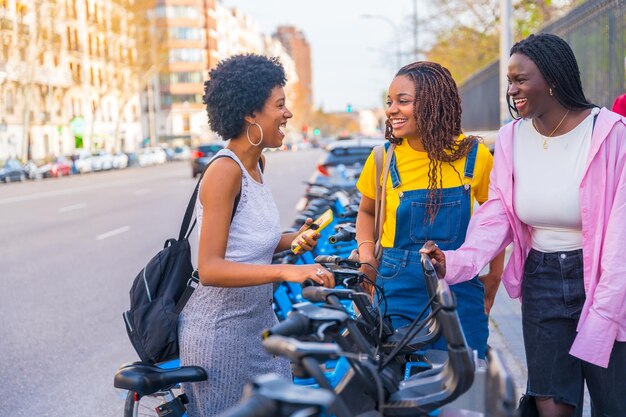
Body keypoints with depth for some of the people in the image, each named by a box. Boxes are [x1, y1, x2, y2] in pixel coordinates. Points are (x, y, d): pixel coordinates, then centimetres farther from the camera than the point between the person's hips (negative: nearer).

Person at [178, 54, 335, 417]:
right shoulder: (224, 170, -20)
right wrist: (284, 272, -36)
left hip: (258, 319, 8)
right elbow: (210, 268, -27)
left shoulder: (255, 163, 6)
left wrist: (292, 241, -3)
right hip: (221, 329, -8)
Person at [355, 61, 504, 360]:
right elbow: (367, 212, 12)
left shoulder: (474, 155, -5)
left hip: (460, 293, 0)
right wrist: (367, 258, -3)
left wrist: (494, 274, 1)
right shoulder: (384, 158, -4)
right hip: (398, 293, 1)